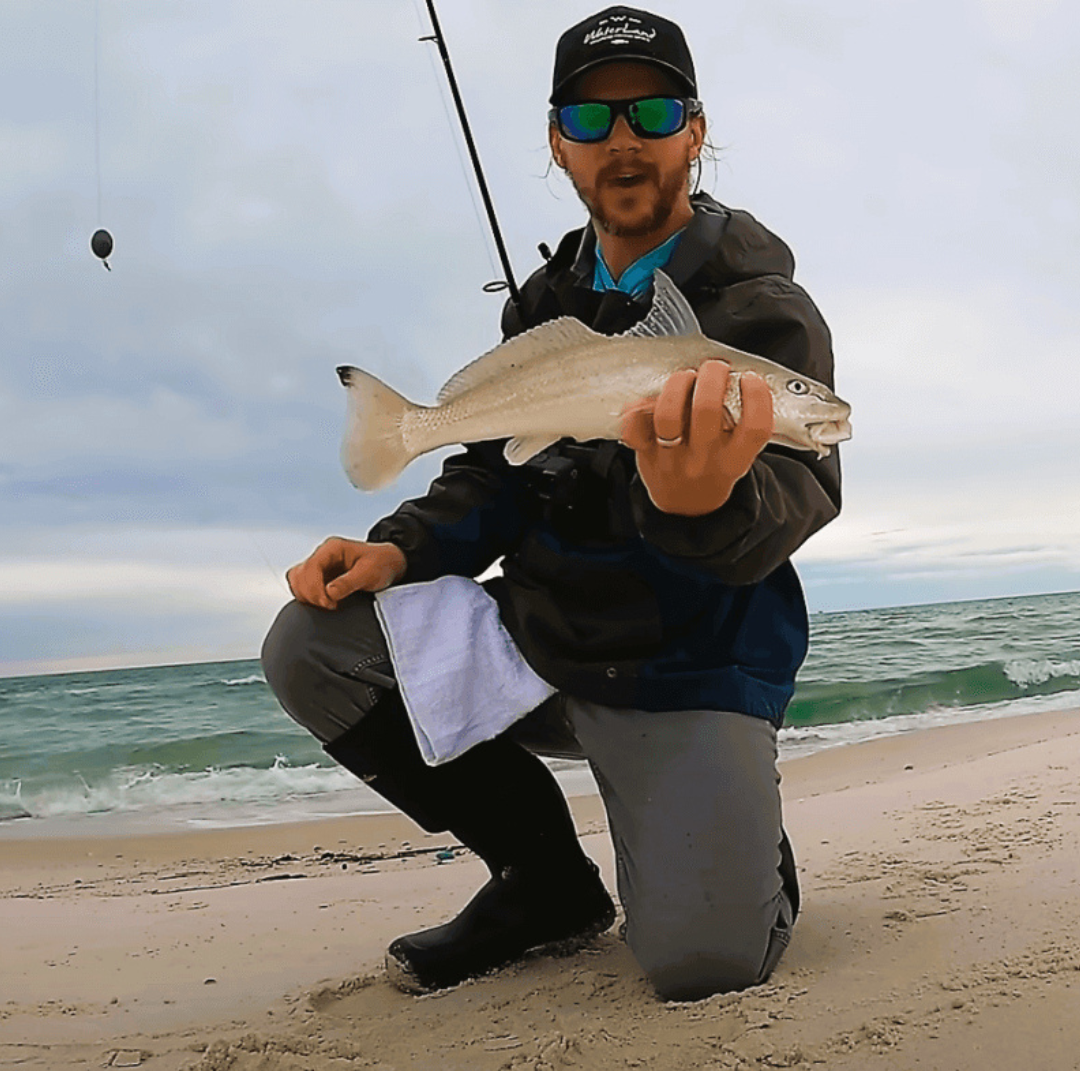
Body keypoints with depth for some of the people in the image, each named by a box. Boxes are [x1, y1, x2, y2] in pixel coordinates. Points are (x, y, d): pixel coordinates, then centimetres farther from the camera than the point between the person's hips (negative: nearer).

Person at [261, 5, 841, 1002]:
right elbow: (494, 474, 13)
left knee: (700, 958, -24)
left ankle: (751, 853, 19)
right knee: (311, 646, -9)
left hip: (692, 672, -5)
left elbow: (797, 497, -28)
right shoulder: (546, 302, 8)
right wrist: (404, 548, -6)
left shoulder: (764, 308, -12)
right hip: (539, 638, 6)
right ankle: (549, 883, 6)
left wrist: (707, 500, -52)